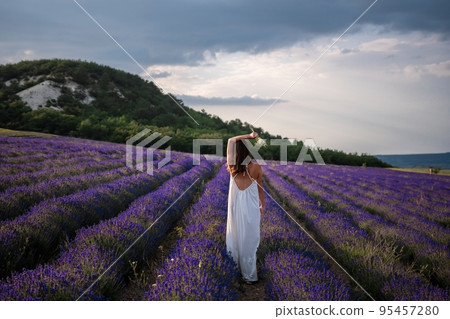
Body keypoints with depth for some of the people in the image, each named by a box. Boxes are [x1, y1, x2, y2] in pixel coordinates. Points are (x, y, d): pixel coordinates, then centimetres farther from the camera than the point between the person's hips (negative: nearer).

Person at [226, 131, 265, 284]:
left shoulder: (232, 167, -9)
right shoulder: (256, 168, -11)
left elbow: (231, 140, 0)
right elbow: (260, 189, 2)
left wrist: (248, 135, -6)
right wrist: (262, 205, 16)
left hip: (235, 207, 1)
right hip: (251, 208, -1)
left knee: (235, 238, 16)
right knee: (249, 241, 8)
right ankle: (249, 275, 17)